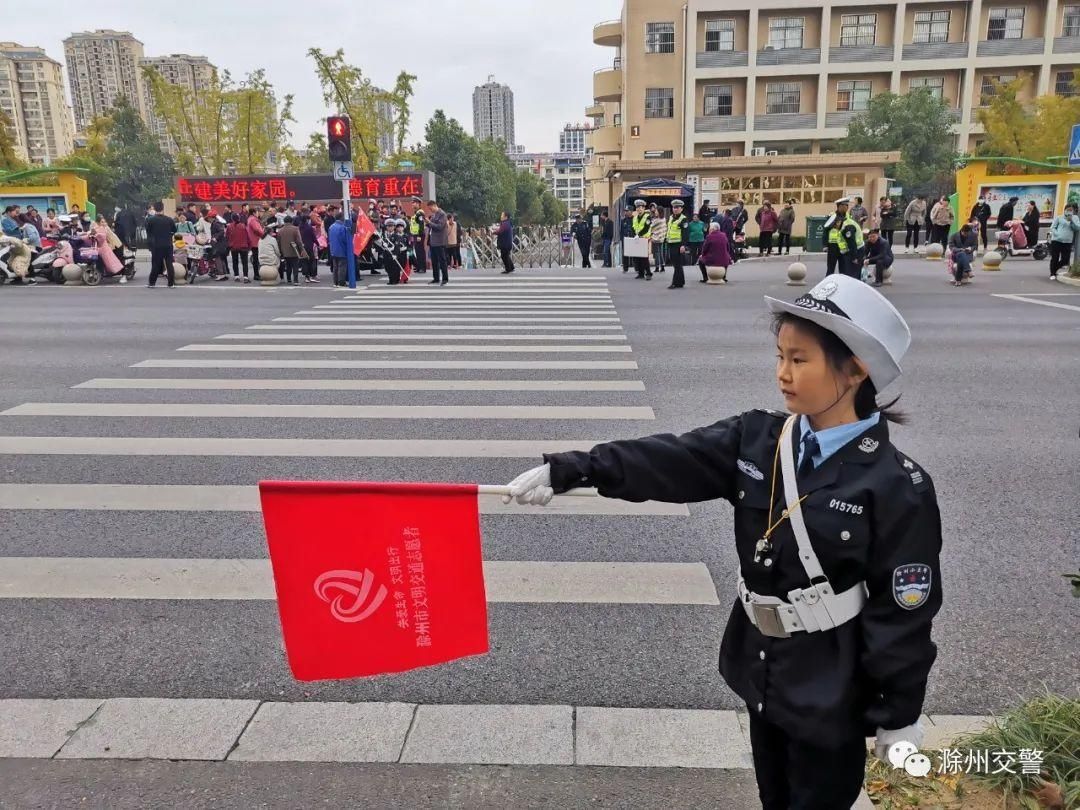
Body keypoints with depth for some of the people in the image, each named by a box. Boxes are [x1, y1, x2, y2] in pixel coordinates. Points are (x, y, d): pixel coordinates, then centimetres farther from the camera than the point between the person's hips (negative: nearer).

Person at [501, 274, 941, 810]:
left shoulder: (898, 489, -20)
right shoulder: (756, 441, -6)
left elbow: (903, 611, -14)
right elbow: (667, 462, -15)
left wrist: (898, 715, -7)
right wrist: (566, 471, -24)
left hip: (833, 694, -5)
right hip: (763, 672, 5)